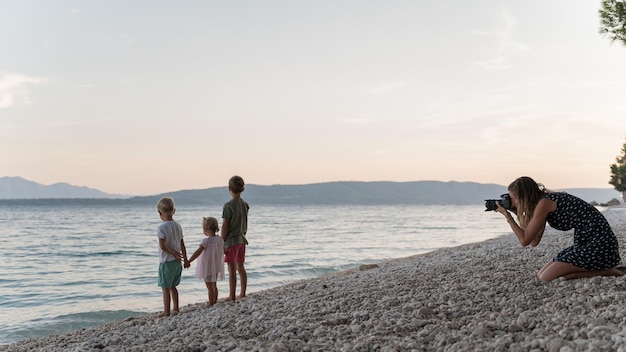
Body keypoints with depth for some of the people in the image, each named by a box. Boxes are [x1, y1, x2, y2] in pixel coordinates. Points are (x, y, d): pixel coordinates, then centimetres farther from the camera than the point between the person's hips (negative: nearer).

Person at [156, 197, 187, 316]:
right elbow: (182, 245, 9)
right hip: (177, 262, 7)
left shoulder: (162, 228, -15)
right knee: (173, 286, 19)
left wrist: (174, 253, -11)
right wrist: (185, 258, 14)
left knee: (165, 287, 2)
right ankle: (176, 308, 24)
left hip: (166, 262, -7)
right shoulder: (178, 226, 5)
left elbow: (162, 246, -19)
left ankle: (166, 311, 6)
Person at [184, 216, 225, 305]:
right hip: (216, 267, 7)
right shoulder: (220, 239, 0)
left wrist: (189, 261, -32)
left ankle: (211, 304, 5)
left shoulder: (206, 241, -21)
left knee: (210, 287, 0)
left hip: (208, 267, -7)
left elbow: (198, 252, -30)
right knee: (214, 285, 20)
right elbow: (224, 251, 16)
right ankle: (215, 302, 29)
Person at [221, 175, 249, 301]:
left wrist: (222, 243, -8)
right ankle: (242, 293, 19)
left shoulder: (228, 205, -16)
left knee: (231, 269, -1)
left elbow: (225, 226, -14)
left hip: (231, 240, -7)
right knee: (240, 267, 14)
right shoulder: (245, 204, 4)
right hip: (242, 239, 7)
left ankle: (232, 296, 3)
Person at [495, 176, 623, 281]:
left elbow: (524, 240, -16)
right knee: (542, 273, 9)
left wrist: (507, 215, -7)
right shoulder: (543, 202, 10)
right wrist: (517, 214, 8)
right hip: (586, 244, 10)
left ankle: (605, 271, -5)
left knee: (546, 278, -13)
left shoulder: (544, 203, -17)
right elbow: (534, 242, 9)